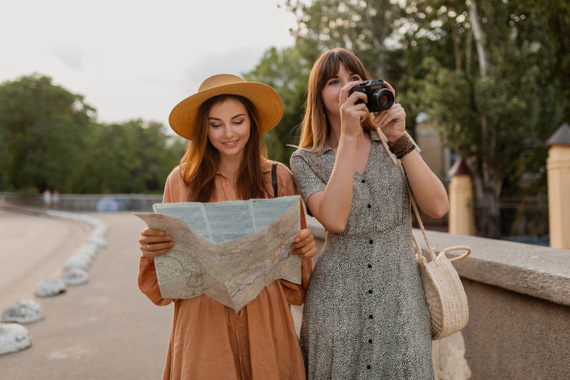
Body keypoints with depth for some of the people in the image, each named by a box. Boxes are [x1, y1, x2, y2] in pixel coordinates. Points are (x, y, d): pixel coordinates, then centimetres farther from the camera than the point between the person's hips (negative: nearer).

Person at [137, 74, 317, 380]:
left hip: (264, 315, 1)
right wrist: (152, 249, -16)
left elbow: (293, 254, 7)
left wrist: (304, 248, -14)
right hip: (202, 318, 0)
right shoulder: (182, 180, -1)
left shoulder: (278, 177, 0)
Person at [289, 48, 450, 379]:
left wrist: (400, 139, -12)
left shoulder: (391, 145, 6)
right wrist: (349, 137, -17)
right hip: (337, 303, -1)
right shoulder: (306, 160, 0)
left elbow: (438, 207, -7)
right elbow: (334, 220, -19)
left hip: (400, 299, 2)